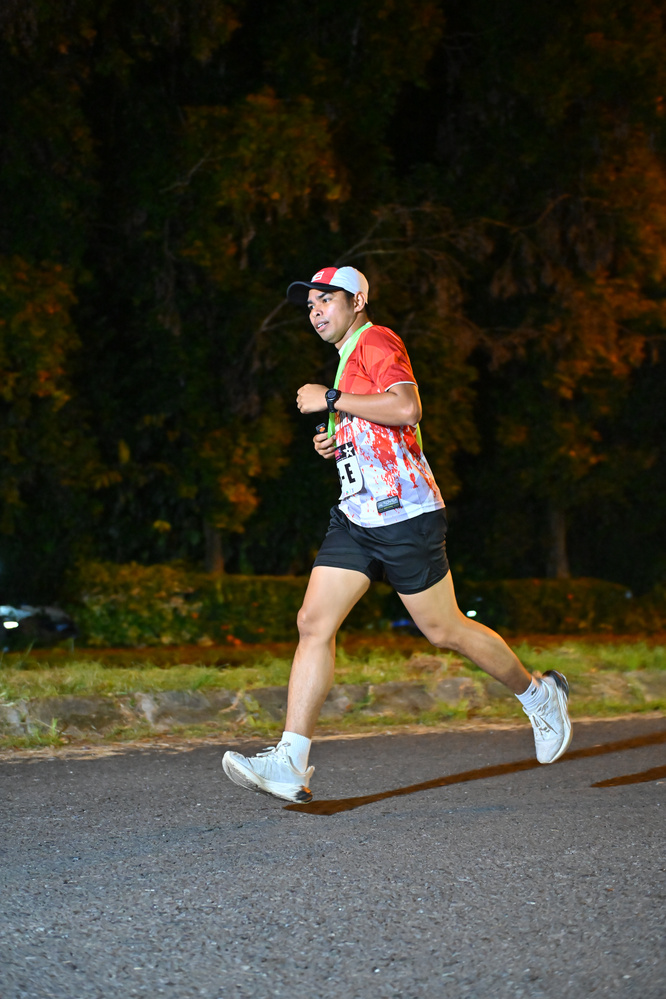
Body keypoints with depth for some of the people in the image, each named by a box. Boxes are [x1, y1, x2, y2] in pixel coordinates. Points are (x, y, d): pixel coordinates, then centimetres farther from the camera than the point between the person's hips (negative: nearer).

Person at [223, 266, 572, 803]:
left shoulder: (376, 341, -8)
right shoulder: (350, 358, 23)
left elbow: (406, 406, -26)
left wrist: (330, 400, -18)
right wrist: (338, 442, 14)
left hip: (403, 512, -9)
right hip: (357, 516, 9)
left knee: (445, 630, 1)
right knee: (314, 622, -6)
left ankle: (539, 695, 25)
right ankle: (291, 763, -11)